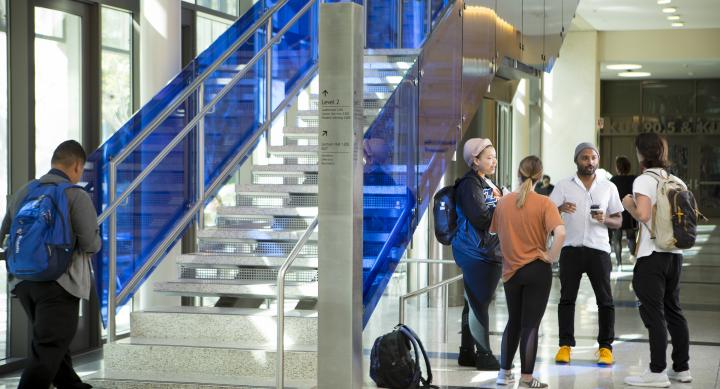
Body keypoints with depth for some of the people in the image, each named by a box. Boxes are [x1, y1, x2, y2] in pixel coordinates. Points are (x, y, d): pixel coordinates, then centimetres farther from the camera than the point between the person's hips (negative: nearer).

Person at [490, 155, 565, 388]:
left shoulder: (503, 202, 0)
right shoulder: (543, 203, -12)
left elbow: (493, 231, 13)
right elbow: (561, 233, -25)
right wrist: (552, 256, -13)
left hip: (510, 271, 4)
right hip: (537, 270, -4)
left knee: (513, 322, 20)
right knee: (530, 325, 3)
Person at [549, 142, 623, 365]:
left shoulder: (608, 187, 9)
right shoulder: (564, 186, 6)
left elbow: (618, 221, 11)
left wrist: (605, 219, -11)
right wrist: (560, 208, -22)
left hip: (598, 249, 1)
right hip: (571, 248, 0)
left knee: (605, 300, 0)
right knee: (567, 298, 2)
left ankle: (605, 347, 8)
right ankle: (565, 346, 7)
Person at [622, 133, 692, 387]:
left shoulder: (644, 180, -10)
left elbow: (643, 215, -21)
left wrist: (629, 205, -3)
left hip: (652, 255, -7)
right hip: (675, 254, 7)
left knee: (654, 313, -4)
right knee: (673, 310, 15)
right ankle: (682, 368, 20)